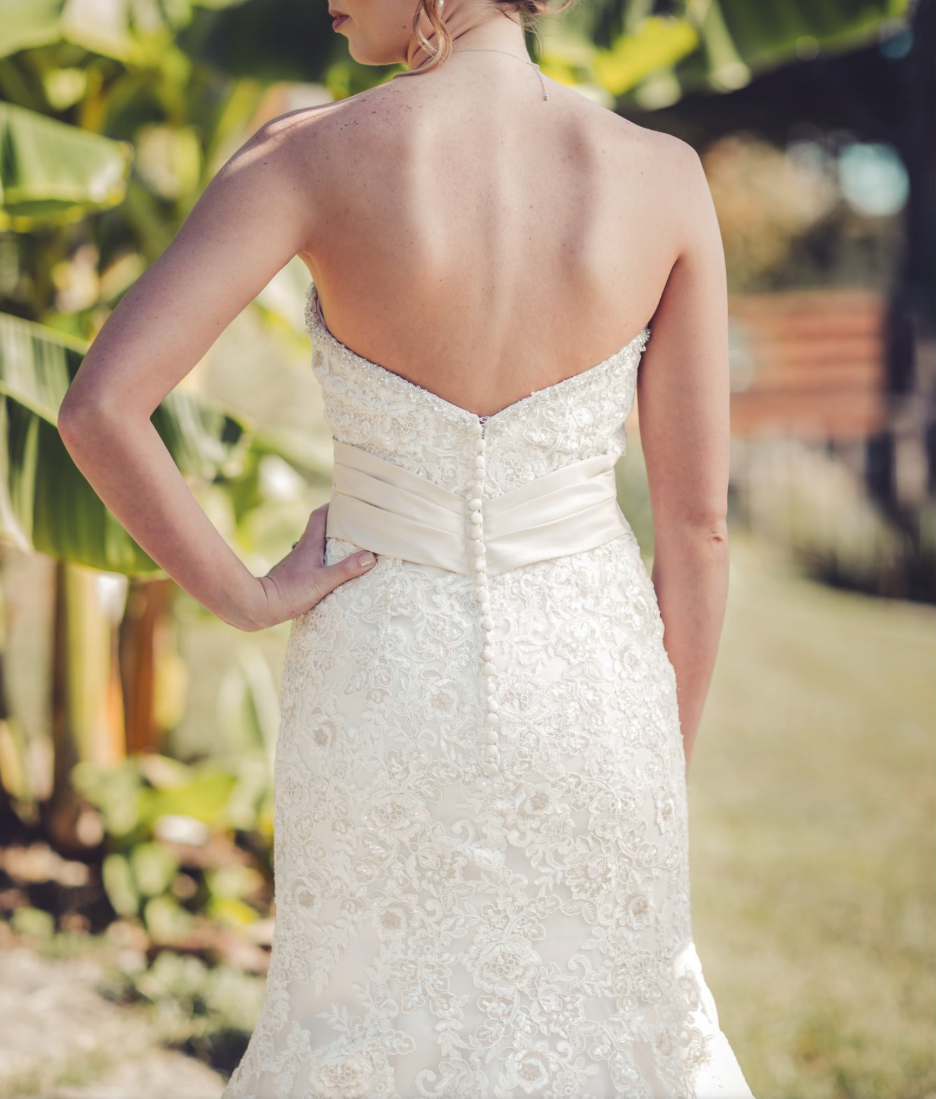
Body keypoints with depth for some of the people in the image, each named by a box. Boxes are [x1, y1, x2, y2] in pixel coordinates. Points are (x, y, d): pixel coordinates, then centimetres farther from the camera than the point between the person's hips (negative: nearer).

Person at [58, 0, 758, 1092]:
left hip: (385, 683, 0)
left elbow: (99, 407, -24)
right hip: (582, 682, 1)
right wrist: (672, 759, 7)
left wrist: (240, 595, -8)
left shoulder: (311, 154, -16)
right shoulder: (663, 176, -11)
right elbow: (697, 521, -6)